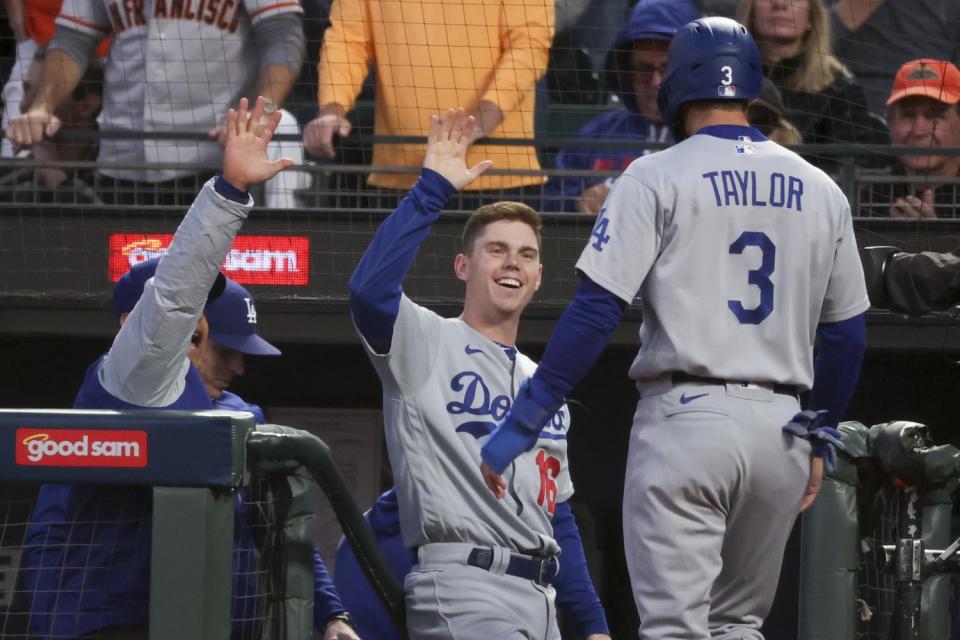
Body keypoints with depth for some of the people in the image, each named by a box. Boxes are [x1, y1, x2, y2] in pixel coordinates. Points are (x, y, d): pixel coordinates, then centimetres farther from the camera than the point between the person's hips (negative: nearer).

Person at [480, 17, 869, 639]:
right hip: (781, 428, 5)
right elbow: (847, 335, 15)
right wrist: (819, 439, 28)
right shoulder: (821, 191, 11)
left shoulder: (656, 178, -2)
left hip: (685, 418, -5)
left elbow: (595, 313, -10)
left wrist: (519, 427, -9)